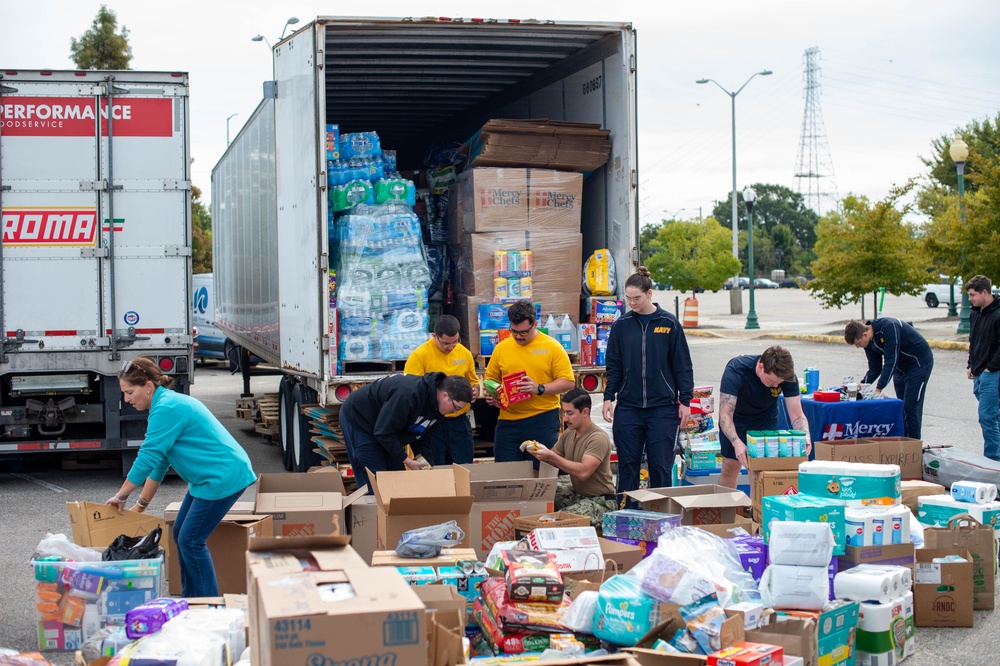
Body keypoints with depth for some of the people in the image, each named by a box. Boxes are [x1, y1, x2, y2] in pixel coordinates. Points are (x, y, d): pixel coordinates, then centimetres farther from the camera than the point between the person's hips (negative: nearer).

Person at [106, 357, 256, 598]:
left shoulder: (166, 409, -18)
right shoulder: (166, 404, 14)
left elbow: (148, 458, -18)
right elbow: (159, 461, 18)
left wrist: (121, 496, -8)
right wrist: (141, 504, 18)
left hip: (223, 477, -11)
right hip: (208, 478, 11)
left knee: (190, 540, -7)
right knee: (180, 534, 14)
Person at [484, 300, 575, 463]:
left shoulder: (552, 347, -3)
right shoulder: (501, 348, 8)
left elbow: (568, 382, -6)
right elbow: (491, 377, 18)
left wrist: (539, 389, -18)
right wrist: (491, 393, -3)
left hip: (542, 420, -3)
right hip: (508, 421, 3)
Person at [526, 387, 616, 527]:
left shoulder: (598, 438, -20)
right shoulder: (568, 433, 6)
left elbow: (583, 472, -32)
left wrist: (551, 456, -30)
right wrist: (538, 450, -8)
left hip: (600, 501, -8)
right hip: (576, 493, 8)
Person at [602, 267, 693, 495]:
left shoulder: (669, 323, -1)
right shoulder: (621, 325, 4)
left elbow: (682, 365, 2)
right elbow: (614, 366, 11)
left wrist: (685, 401, -1)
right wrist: (608, 397, 3)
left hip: (662, 407, -2)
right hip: (628, 407, 2)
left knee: (660, 465, 1)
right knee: (627, 464, 4)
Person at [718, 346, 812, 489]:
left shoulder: (787, 377, -27)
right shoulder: (736, 370, -37)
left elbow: (797, 415, -24)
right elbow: (725, 415, -40)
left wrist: (805, 437, -44)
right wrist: (737, 442, -56)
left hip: (766, 419, 2)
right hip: (737, 419, -2)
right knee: (730, 467, -1)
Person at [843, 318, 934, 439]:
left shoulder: (888, 327, -31)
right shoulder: (869, 341, -5)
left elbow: (891, 361, -32)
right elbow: (874, 368, 2)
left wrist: (879, 389, -32)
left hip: (919, 363, -8)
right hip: (900, 367, 8)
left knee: (910, 407, -10)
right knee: (901, 407, 6)